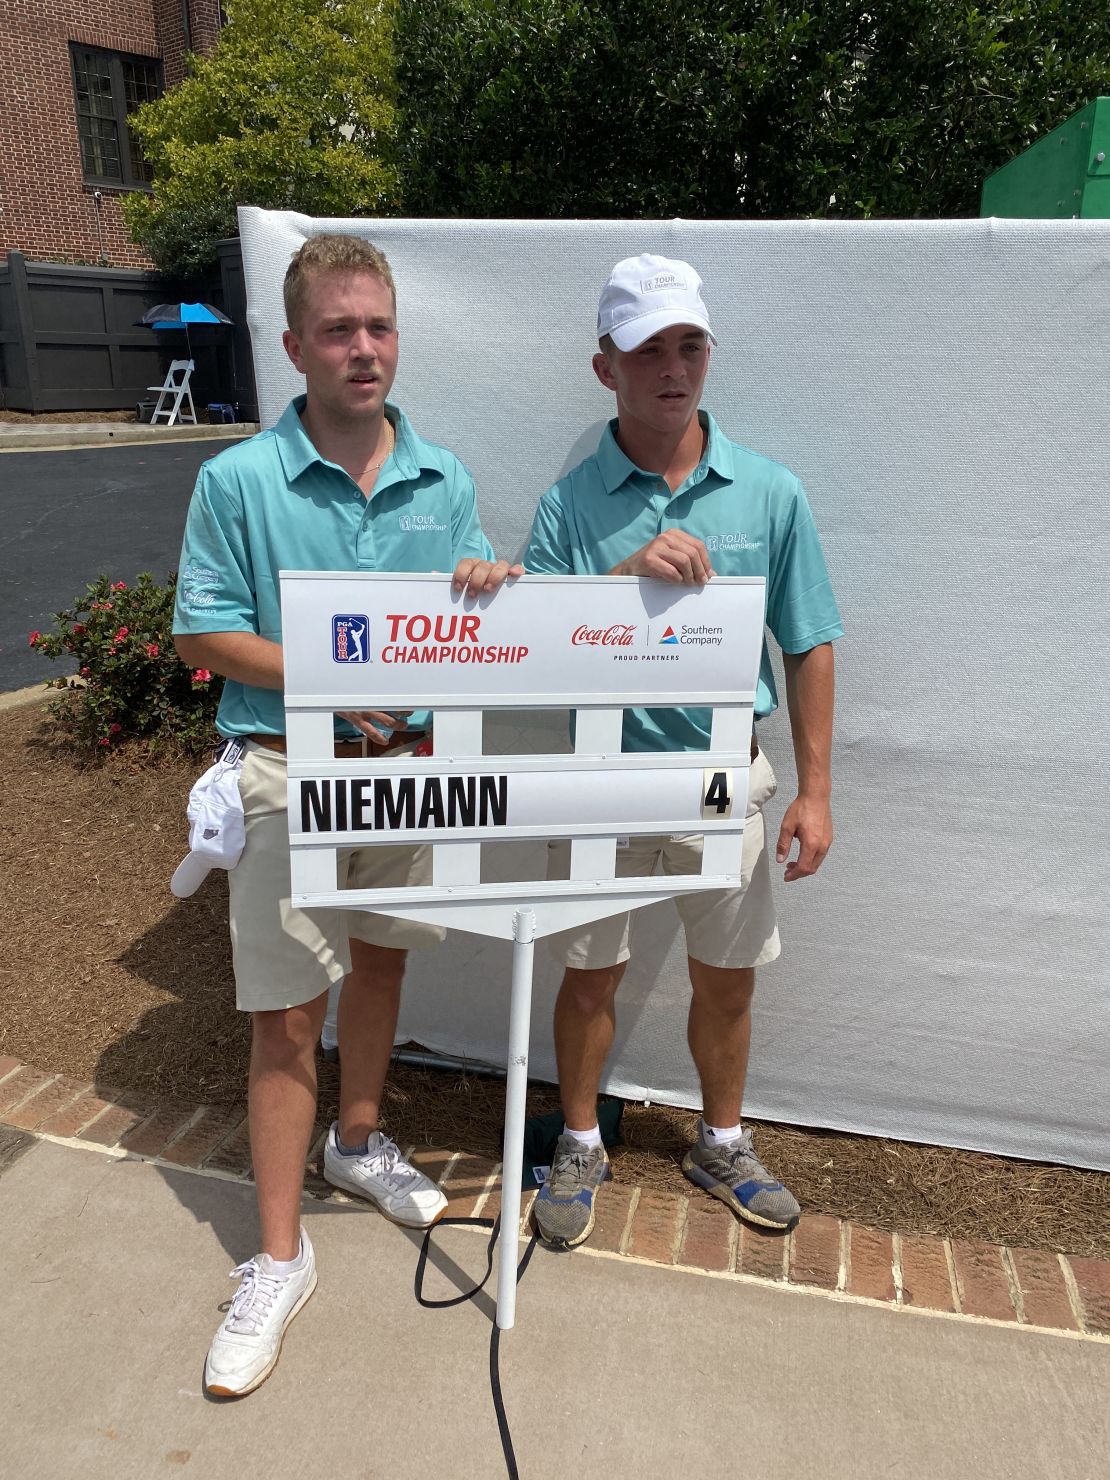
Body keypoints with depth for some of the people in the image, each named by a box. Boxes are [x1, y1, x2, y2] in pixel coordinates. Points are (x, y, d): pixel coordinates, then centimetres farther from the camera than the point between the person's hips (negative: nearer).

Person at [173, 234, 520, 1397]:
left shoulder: (443, 480, 4)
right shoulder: (238, 481, -7)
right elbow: (202, 634, -7)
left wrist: (484, 595, -16)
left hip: (413, 762, 4)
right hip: (292, 770, -4)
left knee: (383, 959, 19)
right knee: (287, 1016, 1)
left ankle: (357, 1141, 45)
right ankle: (279, 1258, 18)